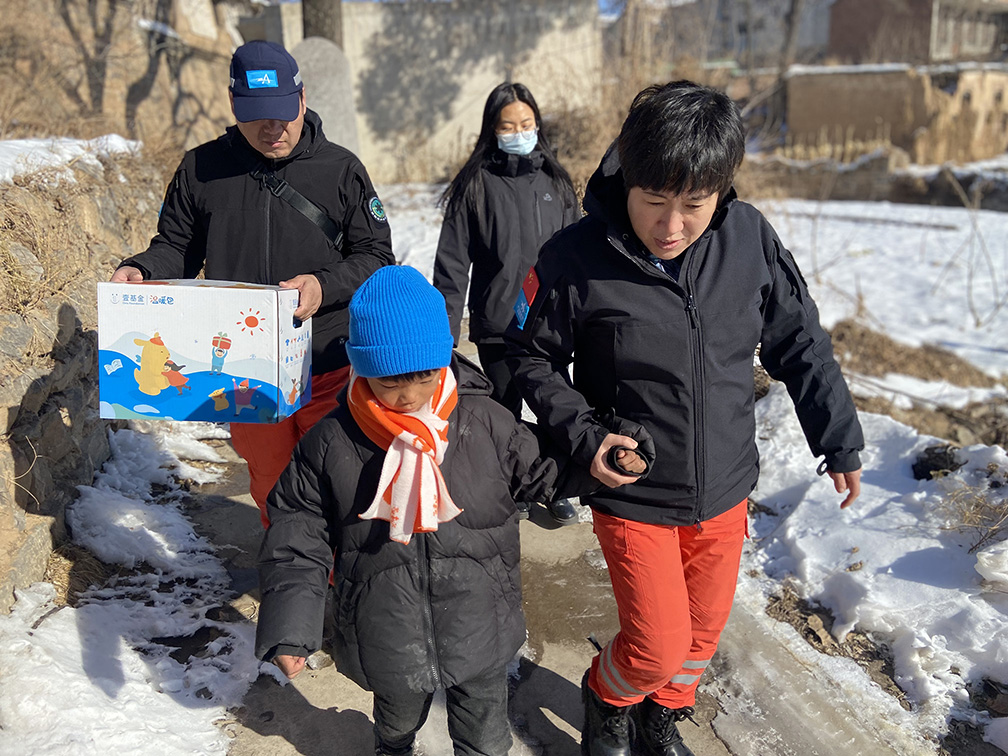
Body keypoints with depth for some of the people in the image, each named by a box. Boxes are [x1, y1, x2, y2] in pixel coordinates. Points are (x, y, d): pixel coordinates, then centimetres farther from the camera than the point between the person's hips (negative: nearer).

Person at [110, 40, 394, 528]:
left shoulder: (340, 168, -2)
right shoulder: (201, 169, 3)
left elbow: (377, 256, -1)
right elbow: (176, 249, 12)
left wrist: (325, 286, -20)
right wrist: (138, 271, -10)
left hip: (328, 370, -2)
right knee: (270, 485, 16)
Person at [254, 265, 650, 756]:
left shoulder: (486, 424, -12)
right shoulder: (329, 444, -14)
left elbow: (538, 471, 4)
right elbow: (298, 536, -6)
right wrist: (289, 625, -11)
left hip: (478, 629, 0)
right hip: (387, 638, 1)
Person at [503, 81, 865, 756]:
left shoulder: (749, 238, -10)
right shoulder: (577, 259, -19)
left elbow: (800, 344, 3)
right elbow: (533, 357, -5)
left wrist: (839, 441, 7)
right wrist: (583, 435, -18)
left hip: (725, 491, 4)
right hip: (632, 496, -3)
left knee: (704, 630, 20)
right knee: (658, 647, 1)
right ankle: (607, 696, 37)